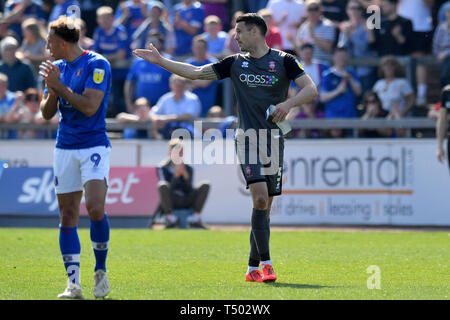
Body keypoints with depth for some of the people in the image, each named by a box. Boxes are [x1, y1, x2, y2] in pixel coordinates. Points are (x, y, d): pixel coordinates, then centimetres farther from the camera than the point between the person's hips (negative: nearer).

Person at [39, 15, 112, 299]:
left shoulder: (96, 64, -8)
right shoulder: (58, 68, 12)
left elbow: (89, 106, -18)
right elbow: (47, 113, 12)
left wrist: (59, 85, -15)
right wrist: (52, 91, -7)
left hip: (94, 145, -6)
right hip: (65, 147, 6)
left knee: (95, 207, -20)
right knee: (68, 216, 2)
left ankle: (101, 270, -1)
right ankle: (73, 283, 3)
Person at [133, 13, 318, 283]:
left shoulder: (283, 61, 1)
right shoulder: (235, 63, 9)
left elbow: (311, 89, -5)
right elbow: (195, 73, 15)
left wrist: (289, 103, -22)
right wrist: (160, 61, 13)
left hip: (274, 139, 0)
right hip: (248, 139, 0)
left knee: (264, 207, 2)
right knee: (260, 199, -17)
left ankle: (253, 268, 12)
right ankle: (265, 263, -18)